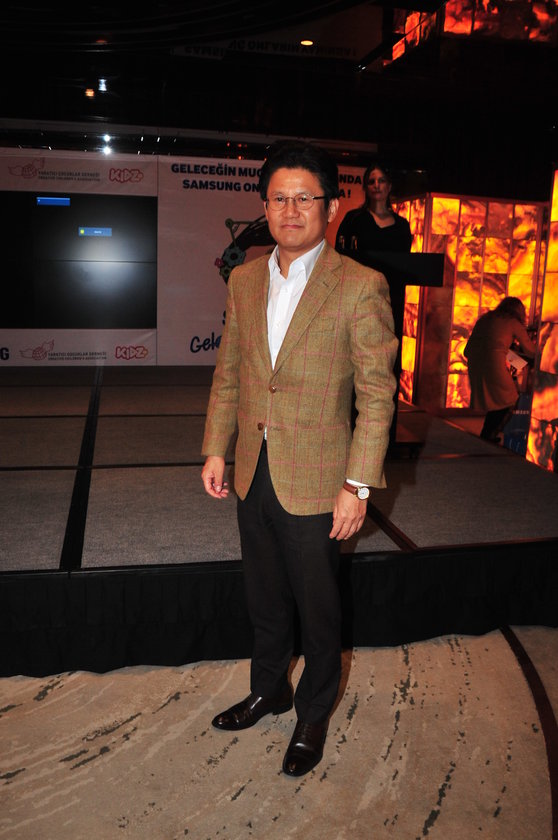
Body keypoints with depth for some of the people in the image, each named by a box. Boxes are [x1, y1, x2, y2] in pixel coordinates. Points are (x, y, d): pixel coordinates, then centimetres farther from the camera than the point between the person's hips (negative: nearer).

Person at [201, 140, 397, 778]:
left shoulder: (361, 287, -12)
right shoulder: (244, 280, 5)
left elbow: (377, 394, -12)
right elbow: (228, 371, 11)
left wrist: (357, 486, -15)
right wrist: (215, 448, 6)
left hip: (314, 483, -5)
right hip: (252, 474, 5)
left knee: (317, 610, 13)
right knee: (264, 601, 22)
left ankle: (313, 716, 37)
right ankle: (268, 690, 46)